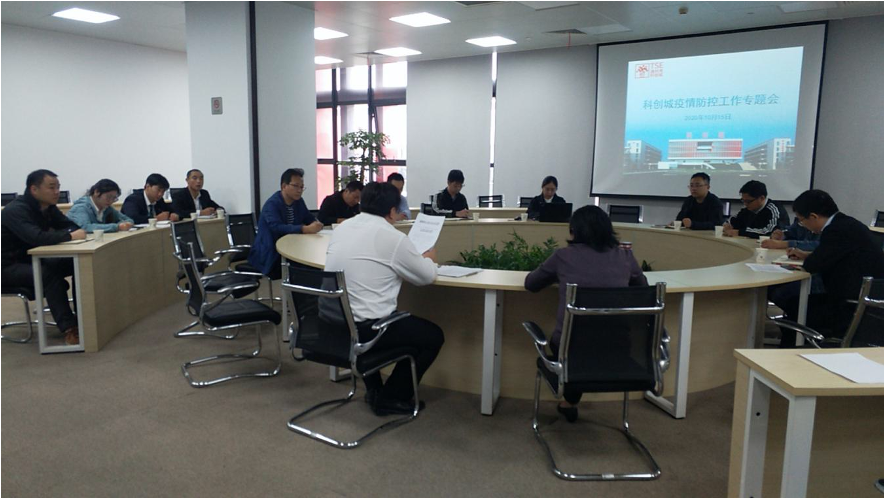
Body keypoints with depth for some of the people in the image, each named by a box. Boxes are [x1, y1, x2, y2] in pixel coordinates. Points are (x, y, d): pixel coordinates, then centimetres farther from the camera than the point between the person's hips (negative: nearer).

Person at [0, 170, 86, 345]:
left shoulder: (48, 207, 3)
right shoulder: (16, 210, -23)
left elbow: (71, 226, 2)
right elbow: (37, 237, -39)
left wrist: (78, 233, -22)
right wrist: (70, 236, -34)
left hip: (32, 260, 8)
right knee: (50, 273, -34)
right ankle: (69, 328, -34)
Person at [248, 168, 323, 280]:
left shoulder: (298, 201, 6)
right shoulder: (272, 204, -17)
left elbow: (310, 219, 13)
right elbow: (277, 228, -31)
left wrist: (315, 224, -13)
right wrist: (306, 229, -40)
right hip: (269, 255, -7)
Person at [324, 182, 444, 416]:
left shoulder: (342, 228, 8)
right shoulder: (393, 238, -13)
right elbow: (427, 276, 0)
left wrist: (418, 259, 26)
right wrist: (428, 259, 23)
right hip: (363, 328, -7)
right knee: (433, 335, 13)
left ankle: (374, 388, 39)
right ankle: (390, 398, 18)